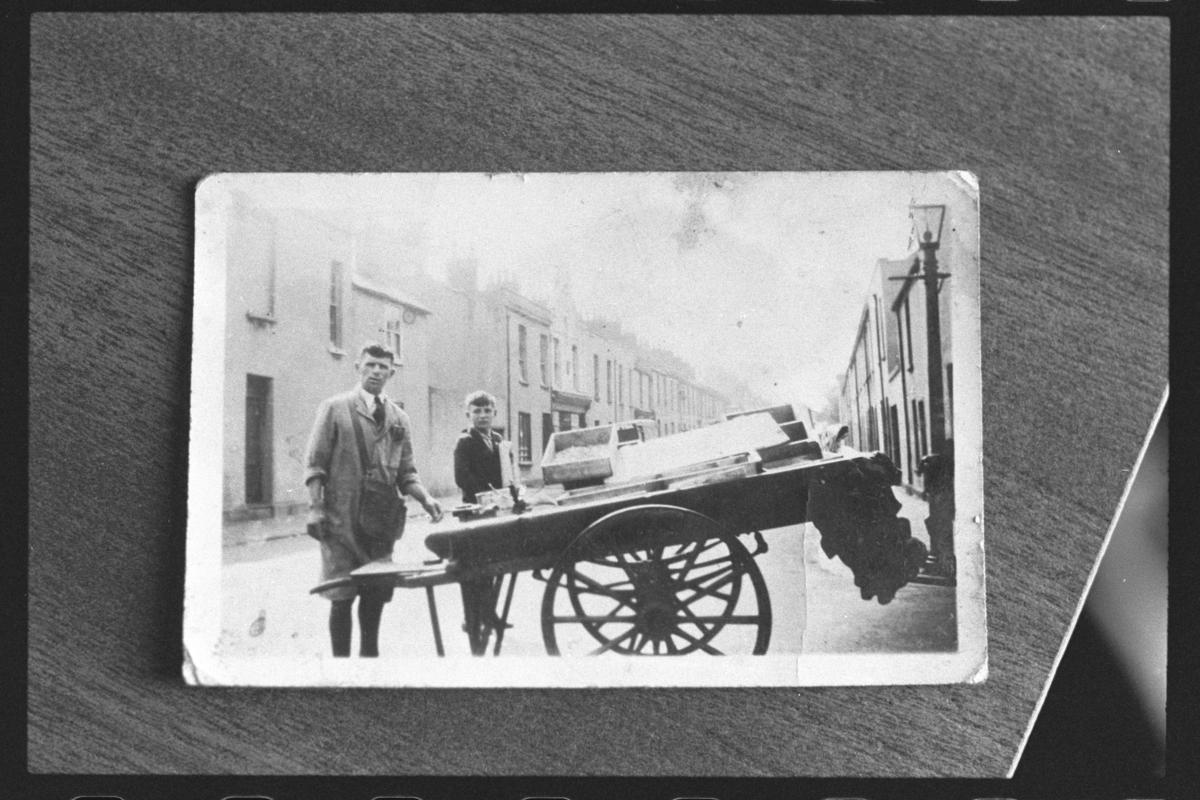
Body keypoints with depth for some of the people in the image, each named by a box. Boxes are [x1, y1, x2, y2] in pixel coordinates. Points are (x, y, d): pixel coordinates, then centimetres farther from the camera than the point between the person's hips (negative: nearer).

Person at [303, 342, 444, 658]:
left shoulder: (399, 418, 13)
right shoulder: (335, 408, 1)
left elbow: (405, 472, 14)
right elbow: (315, 465, -2)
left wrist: (424, 498, -4)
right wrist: (315, 509, -11)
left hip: (382, 521, 4)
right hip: (342, 519, -4)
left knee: (376, 595, 7)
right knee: (342, 596, -2)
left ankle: (369, 653, 20)